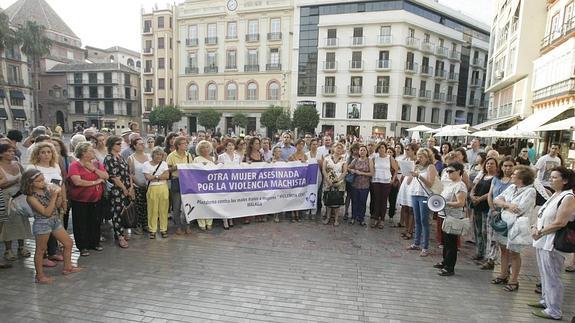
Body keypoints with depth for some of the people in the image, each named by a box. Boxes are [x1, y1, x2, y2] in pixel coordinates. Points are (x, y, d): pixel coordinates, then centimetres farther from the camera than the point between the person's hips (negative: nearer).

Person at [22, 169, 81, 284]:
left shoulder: (48, 188, -2)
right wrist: (53, 196, -25)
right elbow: (46, 212, -21)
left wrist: (59, 195, -13)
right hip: (42, 223, -6)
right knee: (41, 250, 7)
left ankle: (67, 267, 28)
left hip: (55, 220, 7)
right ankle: (40, 275, 22)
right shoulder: (31, 197, -17)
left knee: (69, 243, 12)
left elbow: (58, 205, 5)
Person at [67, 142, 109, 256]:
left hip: (96, 199, 5)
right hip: (80, 201, -4)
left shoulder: (97, 163, 7)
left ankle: (95, 243, 27)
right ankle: (83, 247, 16)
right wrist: (95, 182, -15)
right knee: (81, 224, 4)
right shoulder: (75, 165, -9)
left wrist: (93, 169, -14)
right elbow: (77, 182, -22)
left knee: (95, 222, 12)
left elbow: (106, 176, -4)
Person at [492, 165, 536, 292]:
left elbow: (519, 209, -22)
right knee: (504, 250, 15)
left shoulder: (530, 191, -14)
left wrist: (503, 205, -8)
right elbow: (496, 200, 4)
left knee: (514, 253, 4)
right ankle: (503, 275, 30)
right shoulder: (511, 187, 6)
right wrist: (508, 205, -14)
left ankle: (513, 281, 18)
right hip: (503, 222, 6)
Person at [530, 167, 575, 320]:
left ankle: (554, 311, 11)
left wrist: (540, 232, -11)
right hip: (542, 241, 9)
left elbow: (559, 223, -20)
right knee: (544, 275, 19)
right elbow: (541, 215, 15)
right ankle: (546, 300, 33)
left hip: (553, 243, -9)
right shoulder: (554, 195, 13)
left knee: (552, 277, 0)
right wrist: (535, 228, -1)